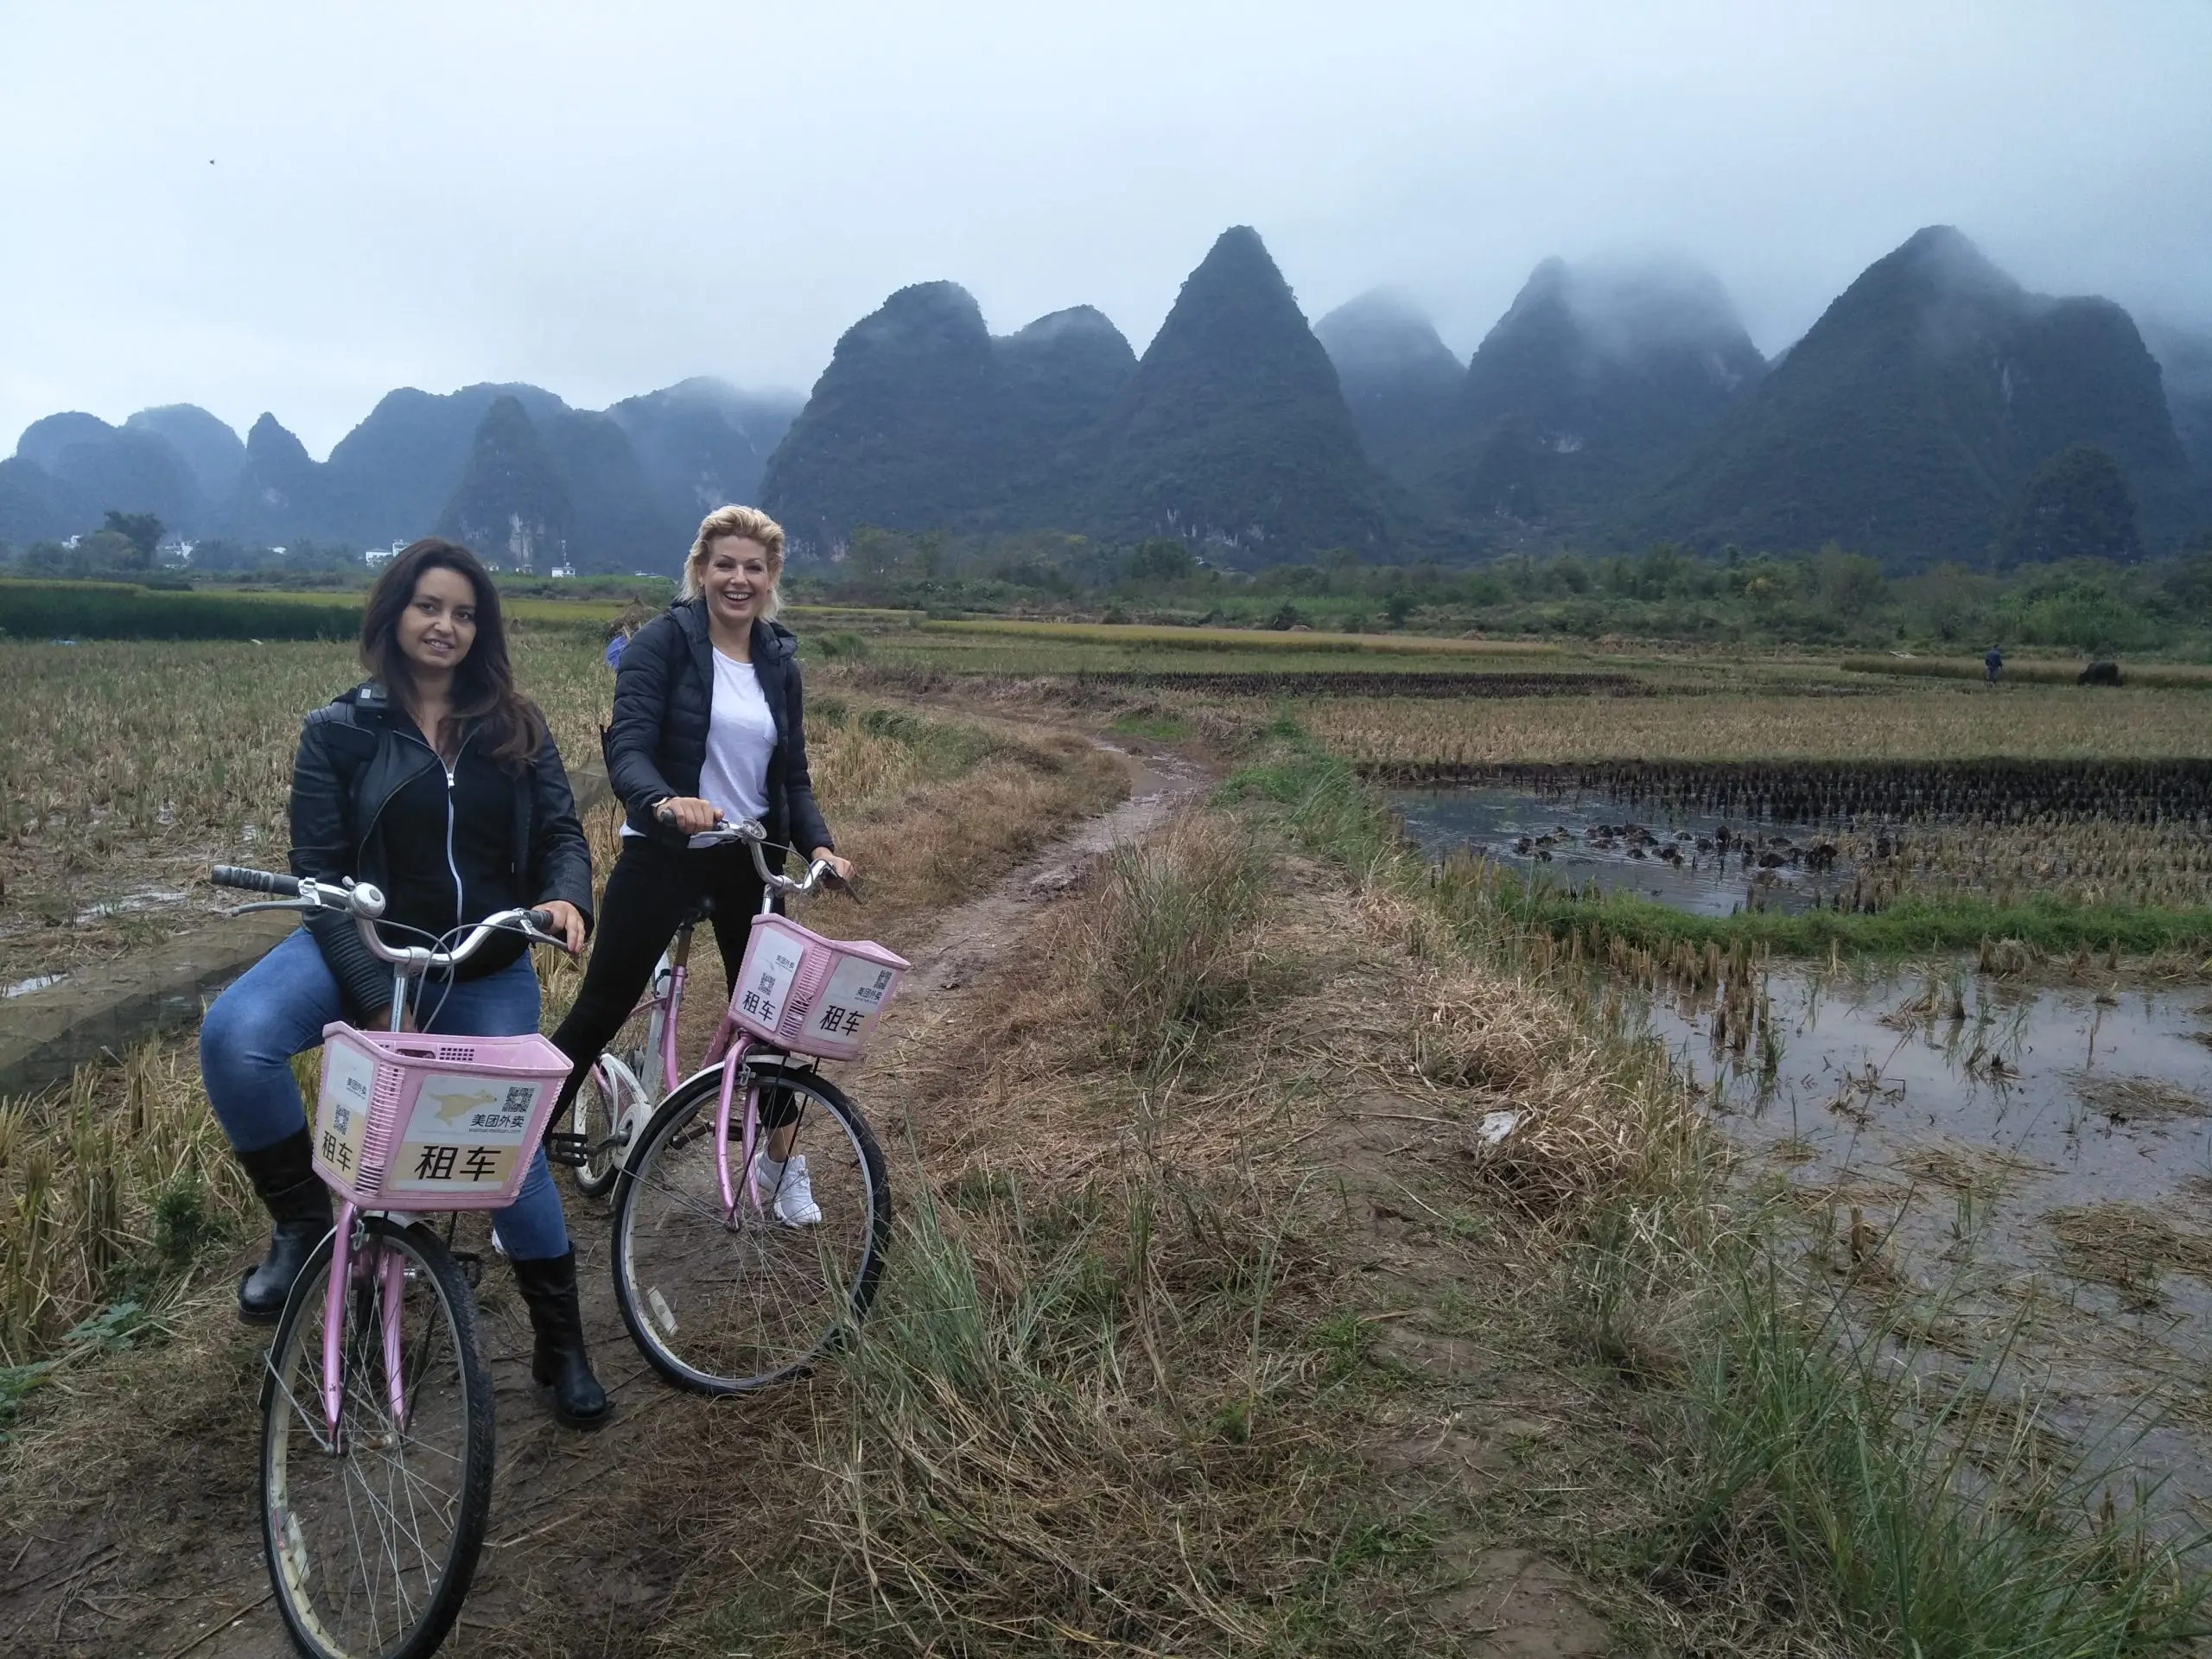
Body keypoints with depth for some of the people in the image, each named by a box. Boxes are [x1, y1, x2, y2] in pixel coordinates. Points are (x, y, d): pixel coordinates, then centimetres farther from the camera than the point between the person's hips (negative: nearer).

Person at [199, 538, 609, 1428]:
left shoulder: (518, 729, 3)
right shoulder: (339, 730, -4)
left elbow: (561, 832, 1)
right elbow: (321, 871, -9)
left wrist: (565, 898, -24)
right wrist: (375, 996, -20)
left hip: (489, 971, 2)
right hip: (368, 951, -1)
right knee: (233, 1034, -32)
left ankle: (561, 1345, 22)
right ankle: (302, 1222, -8)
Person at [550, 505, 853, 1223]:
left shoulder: (780, 660, 6)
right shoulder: (661, 643, -9)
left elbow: (792, 775, 7)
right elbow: (627, 750, -20)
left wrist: (819, 844, -10)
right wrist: (664, 803, -41)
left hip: (749, 858, 4)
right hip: (662, 853, -4)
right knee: (600, 1009, 1)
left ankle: (781, 1159, 29)